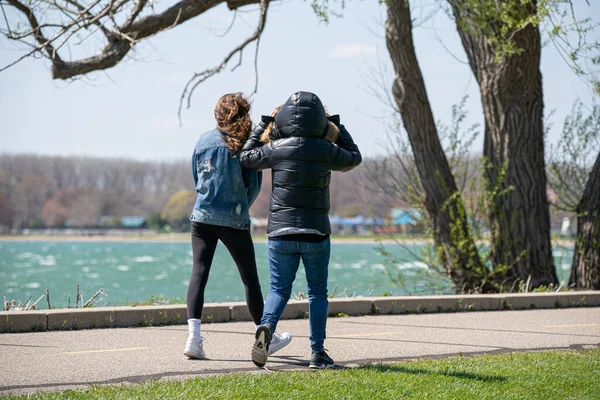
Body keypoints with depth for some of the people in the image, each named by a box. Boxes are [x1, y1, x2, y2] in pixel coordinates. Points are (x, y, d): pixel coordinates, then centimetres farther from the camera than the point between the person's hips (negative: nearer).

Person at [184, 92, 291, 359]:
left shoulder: (204, 140, 4)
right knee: (250, 278, 10)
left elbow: (196, 179, 12)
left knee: (198, 274, -1)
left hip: (202, 216, 3)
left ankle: (194, 337, -16)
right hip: (234, 220, -2)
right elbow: (254, 185, -2)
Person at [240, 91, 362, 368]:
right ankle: (317, 352, 7)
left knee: (279, 290, 9)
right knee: (317, 293, 11)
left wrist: (264, 125, 19)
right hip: (316, 233, 0)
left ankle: (266, 327, -20)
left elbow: (246, 157, 13)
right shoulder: (327, 151, -6)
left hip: (281, 232, 1)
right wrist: (336, 126, 20)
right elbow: (354, 158, 15)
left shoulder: (276, 149, -6)